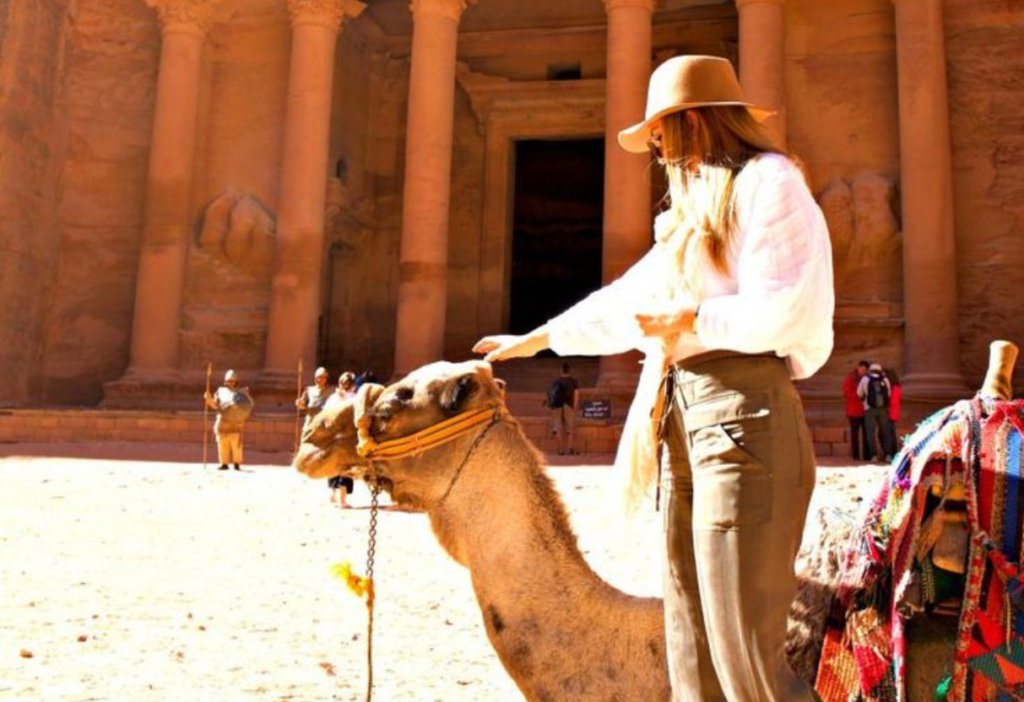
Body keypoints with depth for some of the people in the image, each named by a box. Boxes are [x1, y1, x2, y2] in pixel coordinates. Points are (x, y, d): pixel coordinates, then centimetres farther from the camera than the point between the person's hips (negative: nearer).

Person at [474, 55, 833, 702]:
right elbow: (626, 299, 32)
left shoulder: (769, 181, -2)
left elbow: (778, 315, -15)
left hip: (744, 412, -9)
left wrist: (688, 322, -2)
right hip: (687, 421, 9)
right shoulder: (694, 213, 25)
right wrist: (537, 338, 37)